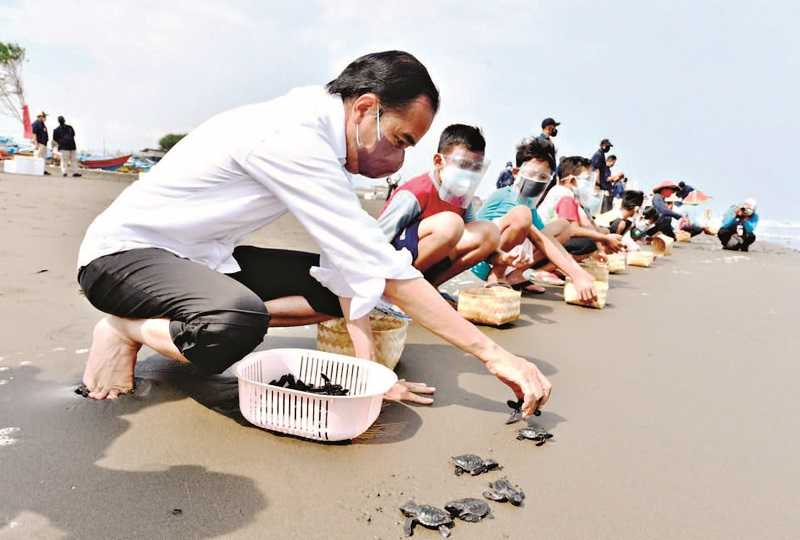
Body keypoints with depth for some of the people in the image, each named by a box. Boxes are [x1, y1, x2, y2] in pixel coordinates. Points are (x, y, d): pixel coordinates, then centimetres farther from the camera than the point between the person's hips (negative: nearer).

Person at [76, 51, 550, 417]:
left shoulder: (325, 142, -2)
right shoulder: (293, 138, -30)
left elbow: (354, 262, -7)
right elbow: (384, 268, -33)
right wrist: (492, 353, -28)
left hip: (202, 256, 8)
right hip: (124, 252, -8)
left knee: (334, 289, -2)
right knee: (238, 325, -37)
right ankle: (126, 329, -7)